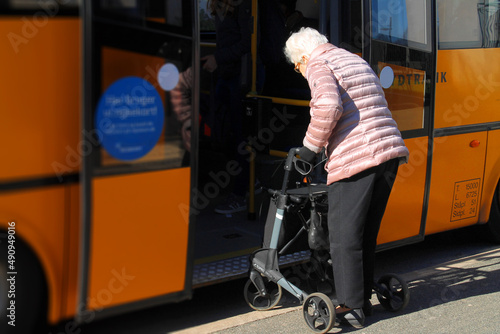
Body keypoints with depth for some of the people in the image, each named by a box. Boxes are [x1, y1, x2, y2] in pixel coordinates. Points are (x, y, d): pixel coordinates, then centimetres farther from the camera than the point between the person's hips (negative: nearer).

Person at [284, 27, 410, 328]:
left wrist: (311, 146, -7)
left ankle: (351, 307, 1)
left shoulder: (318, 64, 0)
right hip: (389, 151, 9)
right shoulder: (357, 61, 26)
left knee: (344, 236, -2)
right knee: (368, 233, 15)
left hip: (354, 157, -8)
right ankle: (364, 298, 22)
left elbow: (329, 107, -18)